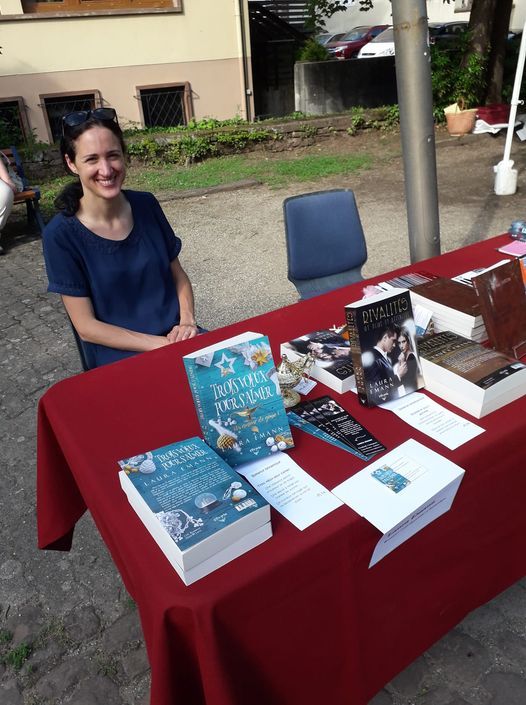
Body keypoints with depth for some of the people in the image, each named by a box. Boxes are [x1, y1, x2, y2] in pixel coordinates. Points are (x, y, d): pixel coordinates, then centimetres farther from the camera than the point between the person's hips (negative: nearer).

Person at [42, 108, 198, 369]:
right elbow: (86, 327, -8)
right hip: (119, 355, -4)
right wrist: (161, 345, -16)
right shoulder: (61, 234, -9)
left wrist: (187, 321, -8)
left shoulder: (146, 205, 2)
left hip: (178, 336, 5)